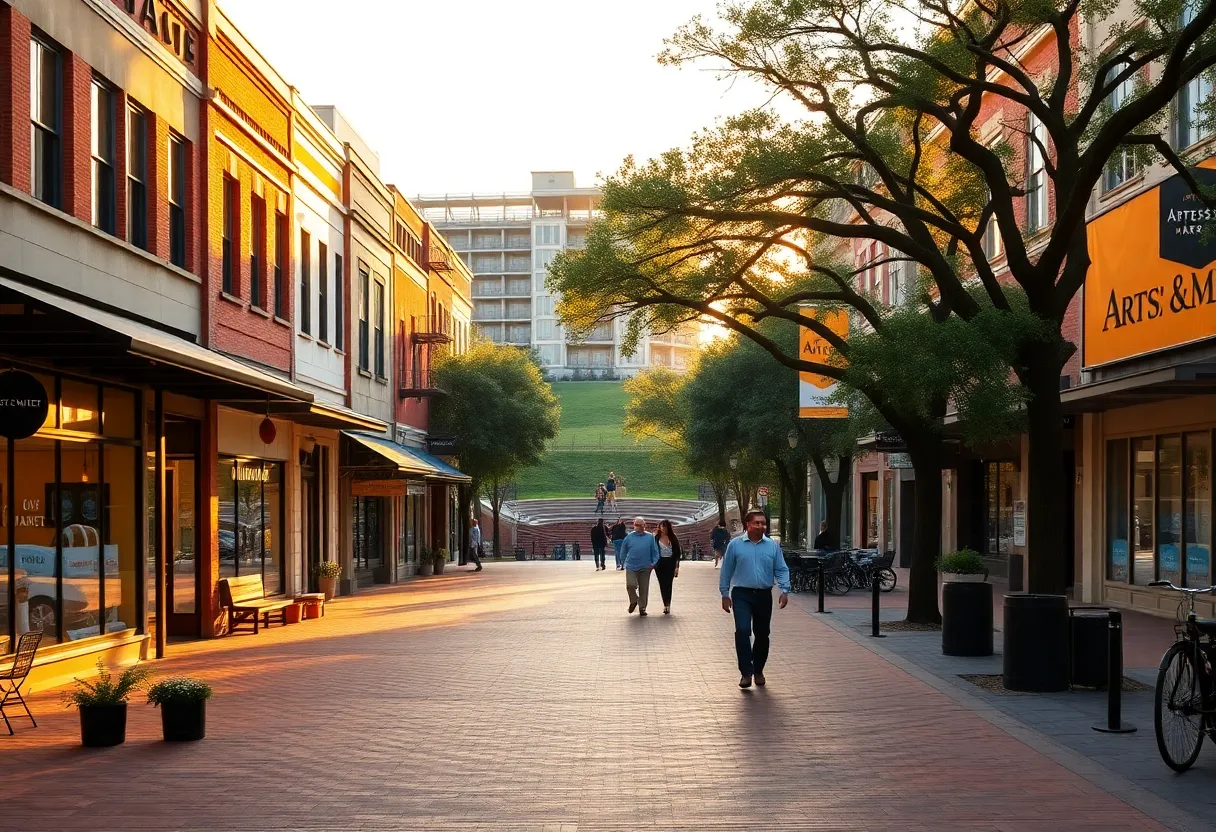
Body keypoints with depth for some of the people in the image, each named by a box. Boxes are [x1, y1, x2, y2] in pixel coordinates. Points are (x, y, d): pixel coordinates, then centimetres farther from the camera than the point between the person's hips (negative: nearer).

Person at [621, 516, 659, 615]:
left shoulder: (650, 537, 4)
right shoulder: (629, 537, 4)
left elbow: (655, 551, 6)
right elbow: (623, 551, 13)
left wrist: (654, 563, -5)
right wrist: (626, 561, 7)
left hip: (645, 567, 0)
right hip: (631, 567, 0)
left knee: (644, 589, 4)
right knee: (630, 585, -15)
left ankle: (642, 608, 18)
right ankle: (634, 601, 14)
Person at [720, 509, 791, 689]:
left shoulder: (773, 545, 3)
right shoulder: (735, 545, 0)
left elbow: (781, 570, 4)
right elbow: (726, 571, 4)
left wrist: (785, 591, -9)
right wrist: (725, 594, 2)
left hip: (764, 595, 2)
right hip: (742, 594, -2)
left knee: (762, 634, 10)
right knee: (742, 630, -17)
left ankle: (758, 671, 26)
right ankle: (746, 672, -13)